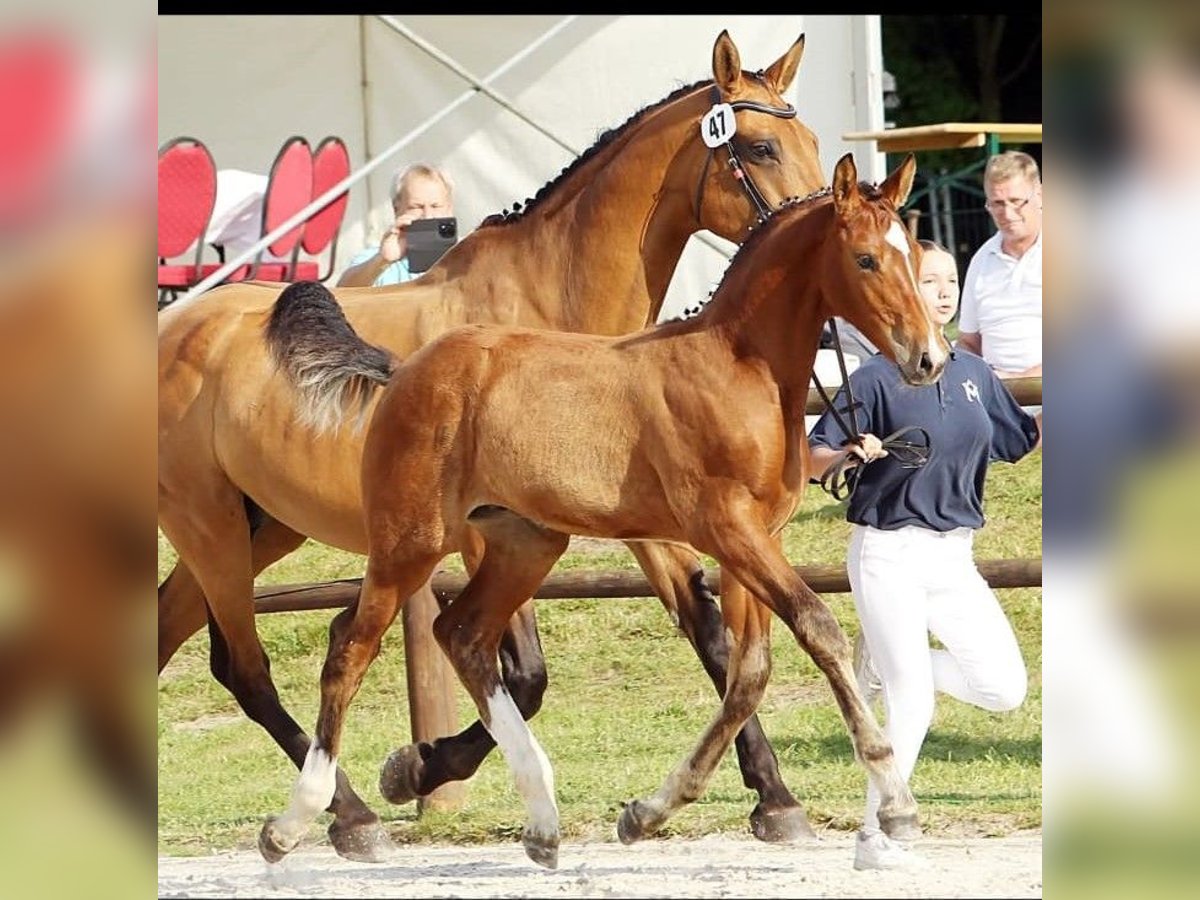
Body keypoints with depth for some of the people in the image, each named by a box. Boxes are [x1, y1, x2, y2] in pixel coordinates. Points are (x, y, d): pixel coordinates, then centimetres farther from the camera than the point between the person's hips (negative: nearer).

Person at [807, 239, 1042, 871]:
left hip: (953, 557, 6)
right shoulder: (877, 377, -8)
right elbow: (812, 460, -11)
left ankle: (884, 662, 18)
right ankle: (875, 838, 4)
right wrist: (851, 453, -31)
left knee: (1004, 689, -3)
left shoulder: (974, 375, 8)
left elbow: (1020, 438, 22)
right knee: (913, 707, -10)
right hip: (888, 553, -6)